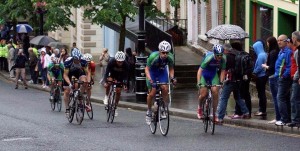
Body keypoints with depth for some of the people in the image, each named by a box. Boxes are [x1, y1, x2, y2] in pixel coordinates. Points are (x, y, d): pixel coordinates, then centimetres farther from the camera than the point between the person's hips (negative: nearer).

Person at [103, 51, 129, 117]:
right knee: (109, 82, -33)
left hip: (120, 77, 1)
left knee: (118, 92, -5)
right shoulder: (111, 62, -33)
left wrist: (124, 84, -32)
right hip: (112, 74, -1)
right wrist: (105, 82, -43)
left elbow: (125, 75, -22)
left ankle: (115, 107, 11)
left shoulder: (125, 65, -30)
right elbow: (107, 72, -31)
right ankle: (106, 97, -10)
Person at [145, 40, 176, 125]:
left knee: (165, 88, -22)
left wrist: (172, 78, -25)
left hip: (162, 72, 2)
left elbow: (171, 69, -8)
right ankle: (149, 112, 11)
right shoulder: (153, 56, -34)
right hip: (152, 72, -2)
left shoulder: (170, 57, -25)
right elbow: (147, 68, -22)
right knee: (152, 93, -10)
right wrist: (149, 79, -37)